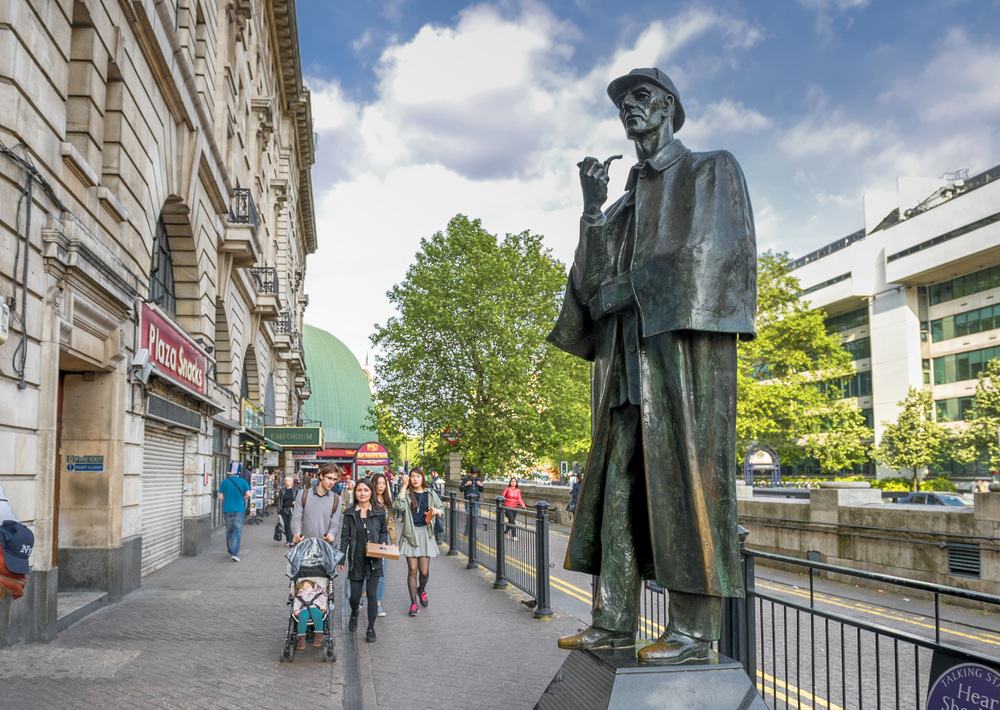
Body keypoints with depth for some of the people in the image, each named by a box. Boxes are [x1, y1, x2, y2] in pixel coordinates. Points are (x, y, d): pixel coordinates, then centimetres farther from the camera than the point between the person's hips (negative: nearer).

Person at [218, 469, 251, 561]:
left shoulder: (224, 482, 2)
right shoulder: (242, 482, -1)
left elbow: (220, 497, -2)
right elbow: (248, 494, -7)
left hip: (227, 510, 2)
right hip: (239, 509, -2)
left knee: (229, 531, 16)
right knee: (237, 531, -3)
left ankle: (231, 551, 27)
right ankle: (234, 553, -14)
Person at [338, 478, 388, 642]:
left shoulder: (379, 512, 1)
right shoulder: (350, 513, 2)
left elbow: (384, 532, 11)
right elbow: (345, 536, 4)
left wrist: (383, 543, -8)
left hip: (373, 560, -1)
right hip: (356, 560, 1)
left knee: (371, 594, -3)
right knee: (354, 596, 5)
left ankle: (371, 629, 11)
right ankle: (354, 614, 39)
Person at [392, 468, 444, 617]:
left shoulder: (430, 494, 7)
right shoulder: (406, 494, 0)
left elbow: (442, 509, 17)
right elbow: (398, 506, -20)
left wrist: (436, 511, -6)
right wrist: (404, 486, -16)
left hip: (425, 534, 1)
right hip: (410, 534, -1)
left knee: (424, 571, 1)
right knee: (412, 570, -2)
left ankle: (421, 590, 34)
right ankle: (413, 603, 7)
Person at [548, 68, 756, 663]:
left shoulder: (712, 169, 9)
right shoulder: (627, 201, 26)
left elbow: (712, 251, -7)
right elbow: (596, 278, 14)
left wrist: (627, 288, -7)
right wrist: (593, 208, 4)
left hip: (684, 343, -6)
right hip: (628, 355, 7)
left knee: (684, 471, -11)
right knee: (618, 480, 0)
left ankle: (696, 627, -9)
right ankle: (613, 621, 2)